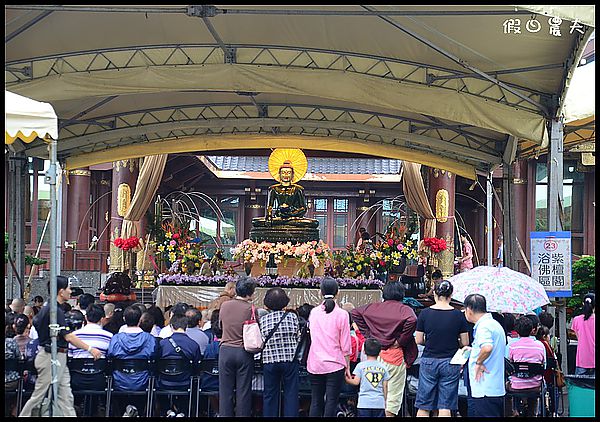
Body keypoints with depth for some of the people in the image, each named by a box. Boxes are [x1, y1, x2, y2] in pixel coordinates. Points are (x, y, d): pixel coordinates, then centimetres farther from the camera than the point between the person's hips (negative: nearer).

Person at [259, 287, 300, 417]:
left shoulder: (263, 319, -3)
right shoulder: (292, 317, -4)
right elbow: (298, 337, 2)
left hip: (269, 361, 1)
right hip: (290, 360, -1)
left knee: (270, 395, 10)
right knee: (291, 394, 5)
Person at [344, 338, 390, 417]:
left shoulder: (361, 365, 0)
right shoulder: (383, 367, 8)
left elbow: (356, 382, -3)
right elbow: (385, 386, 9)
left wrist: (346, 379, 12)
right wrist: (385, 401, 18)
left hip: (364, 402, -2)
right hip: (379, 402, 2)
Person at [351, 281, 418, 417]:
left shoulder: (374, 307, 8)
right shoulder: (404, 309, -7)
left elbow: (355, 312, 7)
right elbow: (412, 321, -26)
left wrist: (367, 334, 5)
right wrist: (400, 341, -14)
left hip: (374, 354, 5)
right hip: (395, 355, -5)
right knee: (393, 396, 3)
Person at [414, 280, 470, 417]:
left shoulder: (425, 313, -5)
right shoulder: (458, 315, -4)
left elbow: (418, 340, -1)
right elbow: (465, 343, -1)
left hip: (429, 361, 0)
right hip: (450, 362, 0)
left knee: (424, 406, 9)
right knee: (445, 407, 3)